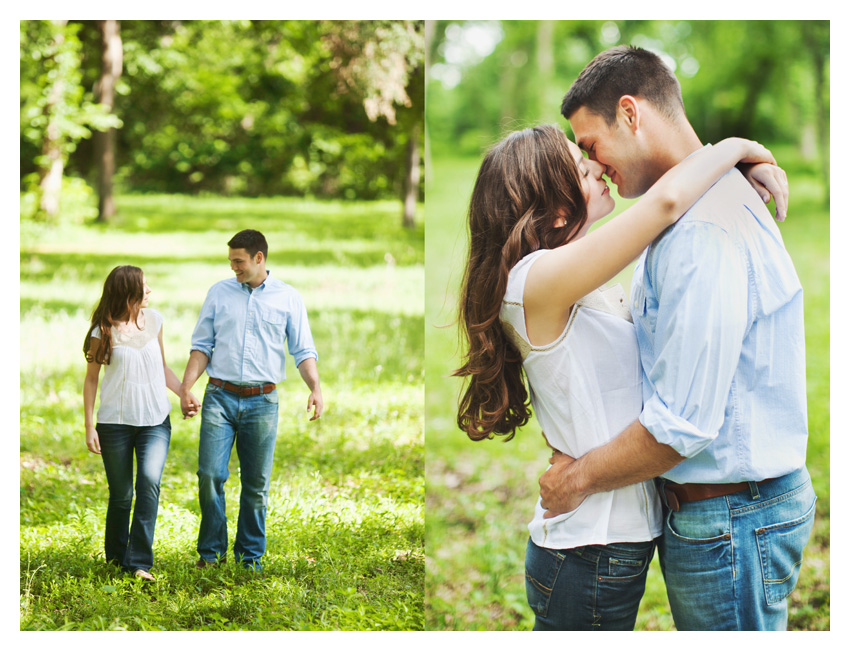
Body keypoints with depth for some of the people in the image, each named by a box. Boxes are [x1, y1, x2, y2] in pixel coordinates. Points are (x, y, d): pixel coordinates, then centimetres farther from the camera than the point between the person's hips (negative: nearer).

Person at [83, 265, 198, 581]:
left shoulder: (153, 319, 8)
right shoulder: (104, 331, -4)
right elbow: (91, 380, 2)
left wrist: (185, 393, 4)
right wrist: (89, 427, -2)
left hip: (155, 420, 2)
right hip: (115, 422, -2)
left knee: (149, 481, -18)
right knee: (120, 495, 3)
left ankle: (140, 562, -17)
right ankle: (116, 561, 22)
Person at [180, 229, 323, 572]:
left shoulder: (288, 298, 6)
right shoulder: (219, 293, 9)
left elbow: (304, 351, 5)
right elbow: (202, 346, 10)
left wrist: (315, 388, -10)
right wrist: (186, 387, -2)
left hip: (262, 402, 0)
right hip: (220, 397, 1)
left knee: (256, 484, 4)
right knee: (210, 475, -7)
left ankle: (250, 556, 16)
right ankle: (211, 550, 9)